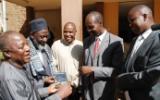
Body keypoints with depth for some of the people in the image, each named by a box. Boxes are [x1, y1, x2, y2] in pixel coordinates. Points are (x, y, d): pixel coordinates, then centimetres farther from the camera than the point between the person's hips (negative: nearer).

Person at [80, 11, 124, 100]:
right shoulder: (86, 41, 7)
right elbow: (85, 64, 12)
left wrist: (92, 70, -18)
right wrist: (82, 88, 8)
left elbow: (117, 69, -14)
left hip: (105, 92, -4)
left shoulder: (116, 41, -10)